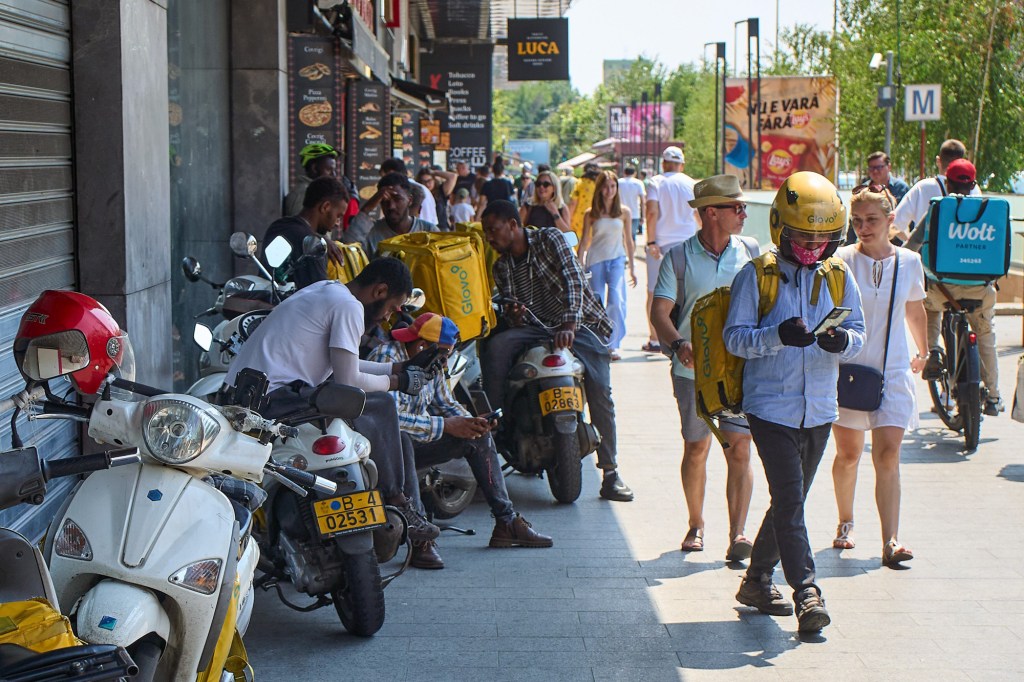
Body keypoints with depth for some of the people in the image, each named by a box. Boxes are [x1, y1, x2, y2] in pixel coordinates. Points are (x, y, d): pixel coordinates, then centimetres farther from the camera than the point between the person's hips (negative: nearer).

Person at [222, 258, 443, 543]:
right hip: (273, 399, -11)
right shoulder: (348, 306, -9)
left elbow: (342, 366, 29)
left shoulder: (325, 291, 21)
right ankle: (398, 507, 0)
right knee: (380, 405, -10)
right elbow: (348, 381, -12)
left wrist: (400, 368, 29)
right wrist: (397, 381, 4)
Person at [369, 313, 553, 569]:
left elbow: (447, 404, 15)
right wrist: (446, 425, -28)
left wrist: (473, 422, -7)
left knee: (478, 438, 0)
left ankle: (507, 522, 1)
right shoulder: (386, 357, -21)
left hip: (417, 441, 9)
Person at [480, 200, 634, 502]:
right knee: (496, 347, -25)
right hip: (537, 328, 5)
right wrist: (513, 316, -19)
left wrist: (569, 325, -30)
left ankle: (610, 473, -18)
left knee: (600, 392, -24)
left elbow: (572, 280, -17)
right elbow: (509, 306, 8)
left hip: (580, 324, -5)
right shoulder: (502, 266, 12)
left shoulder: (549, 239, -5)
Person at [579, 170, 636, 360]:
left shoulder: (624, 212, 5)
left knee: (617, 301, -17)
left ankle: (613, 346, -14)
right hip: (595, 260, 1)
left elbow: (628, 241, 12)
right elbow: (584, 242, 8)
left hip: (617, 260, -1)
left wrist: (632, 268, 13)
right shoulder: (591, 214, 4)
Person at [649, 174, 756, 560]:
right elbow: (660, 312, -6)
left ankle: (737, 533, -9)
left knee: (739, 449, -9)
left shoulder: (751, 253, 6)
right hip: (693, 369, -1)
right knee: (696, 449, 9)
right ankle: (695, 525, 28)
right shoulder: (679, 257, -2)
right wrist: (679, 344, -25)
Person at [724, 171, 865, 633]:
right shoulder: (756, 276, -6)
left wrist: (843, 342, -20)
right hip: (770, 405, -5)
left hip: (819, 409, 5)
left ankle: (757, 580, 29)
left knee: (790, 499, 14)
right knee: (789, 498, -13)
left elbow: (858, 331, 4)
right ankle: (806, 592, -14)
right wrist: (778, 336, -26)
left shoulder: (838, 277, 5)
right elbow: (735, 337, -9)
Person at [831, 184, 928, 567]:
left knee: (888, 455, -10)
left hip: (893, 371, 1)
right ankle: (845, 524, 35)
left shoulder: (909, 262, 2)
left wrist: (922, 352, 31)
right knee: (848, 454, 11)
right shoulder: (841, 262, -7)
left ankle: (891, 542, -14)